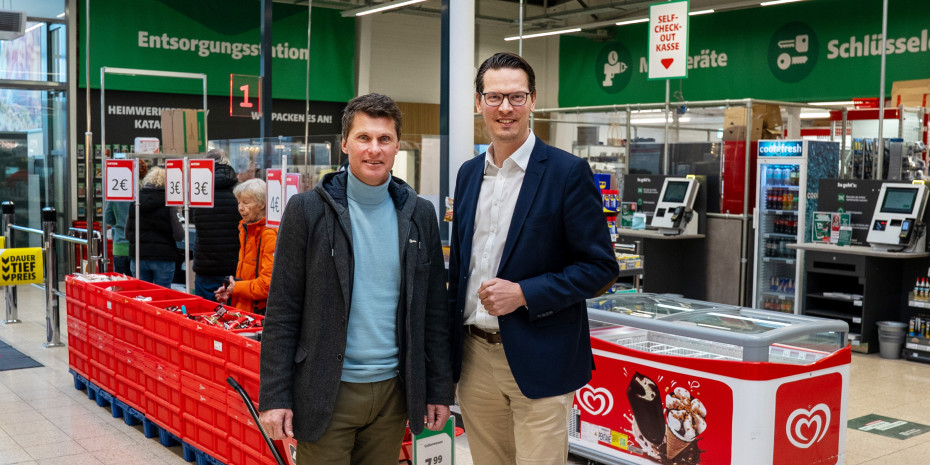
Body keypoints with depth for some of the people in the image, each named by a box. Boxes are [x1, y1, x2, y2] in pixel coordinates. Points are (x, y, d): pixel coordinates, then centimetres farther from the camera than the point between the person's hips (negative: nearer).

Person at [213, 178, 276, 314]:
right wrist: (230, 290, 7)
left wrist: (237, 288, -10)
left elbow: (269, 282, -21)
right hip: (242, 308, 8)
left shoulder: (271, 235, -16)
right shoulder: (245, 230, 16)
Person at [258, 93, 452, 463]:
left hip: (393, 390, 3)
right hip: (327, 393, -3)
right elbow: (282, 313, -5)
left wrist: (440, 390, 6)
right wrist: (274, 397, -9)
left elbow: (434, 311, 8)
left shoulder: (420, 215, 5)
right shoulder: (307, 210, -5)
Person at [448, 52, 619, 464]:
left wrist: (524, 293, -19)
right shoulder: (469, 173, 10)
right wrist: (450, 345, 13)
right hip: (474, 357, 6)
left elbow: (600, 267, -9)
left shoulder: (568, 172, -9)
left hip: (538, 362, -5)